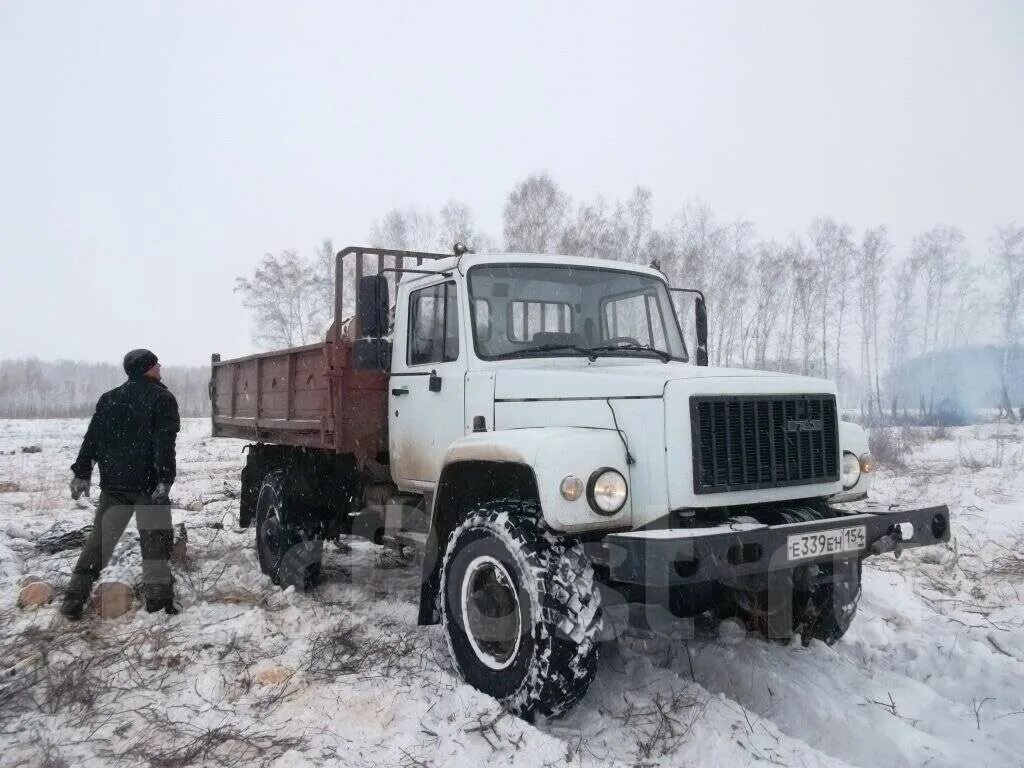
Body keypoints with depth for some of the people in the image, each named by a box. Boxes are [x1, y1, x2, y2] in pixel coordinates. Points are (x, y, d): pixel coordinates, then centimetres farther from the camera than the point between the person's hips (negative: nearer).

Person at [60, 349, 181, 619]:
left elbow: (92, 438, 10)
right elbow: (165, 443, -16)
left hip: (113, 483, 5)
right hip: (148, 483, -5)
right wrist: (165, 479, -21)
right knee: (155, 538, 5)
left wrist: (82, 473, 12)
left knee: (100, 538, 13)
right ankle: (158, 595, 5)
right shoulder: (162, 398, -6)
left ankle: (75, 597, 12)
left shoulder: (109, 399, 12)